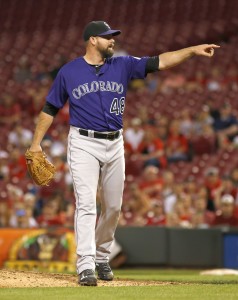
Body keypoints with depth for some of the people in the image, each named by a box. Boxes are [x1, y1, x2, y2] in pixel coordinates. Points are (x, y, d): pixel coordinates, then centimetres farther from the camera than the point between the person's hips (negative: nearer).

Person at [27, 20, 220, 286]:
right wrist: (36, 143, 0)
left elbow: (159, 62, -2)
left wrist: (192, 51, -13)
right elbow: (50, 108, 5)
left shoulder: (123, 65, 5)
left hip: (114, 144, 4)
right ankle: (85, 266, -16)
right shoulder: (68, 72, 0)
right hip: (83, 144, -4)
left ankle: (102, 258, 28)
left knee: (113, 206, 9)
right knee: (86, 203, -13)